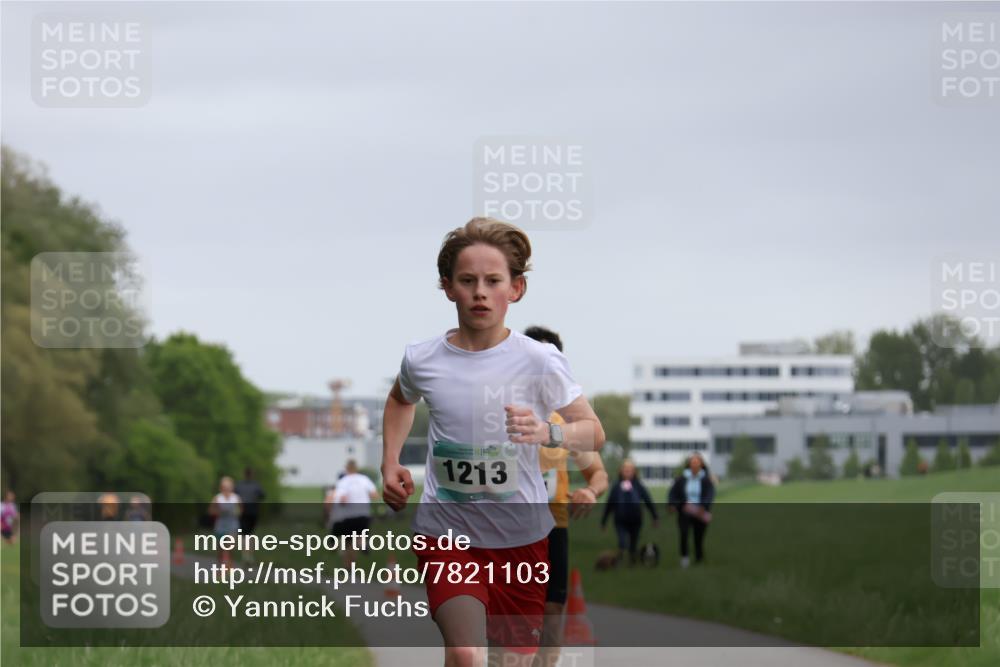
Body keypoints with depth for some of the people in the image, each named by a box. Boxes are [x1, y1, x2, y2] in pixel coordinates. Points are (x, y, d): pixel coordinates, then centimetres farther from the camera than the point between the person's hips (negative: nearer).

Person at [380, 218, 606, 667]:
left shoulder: (539, 361, -9)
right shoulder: (422, 360, -3)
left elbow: (593, 432, -4)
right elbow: (401, 400, 22)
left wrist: (548, 432, -25)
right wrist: (390, 464, 8)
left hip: (521, 535, 1)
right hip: (446, 532, -1)